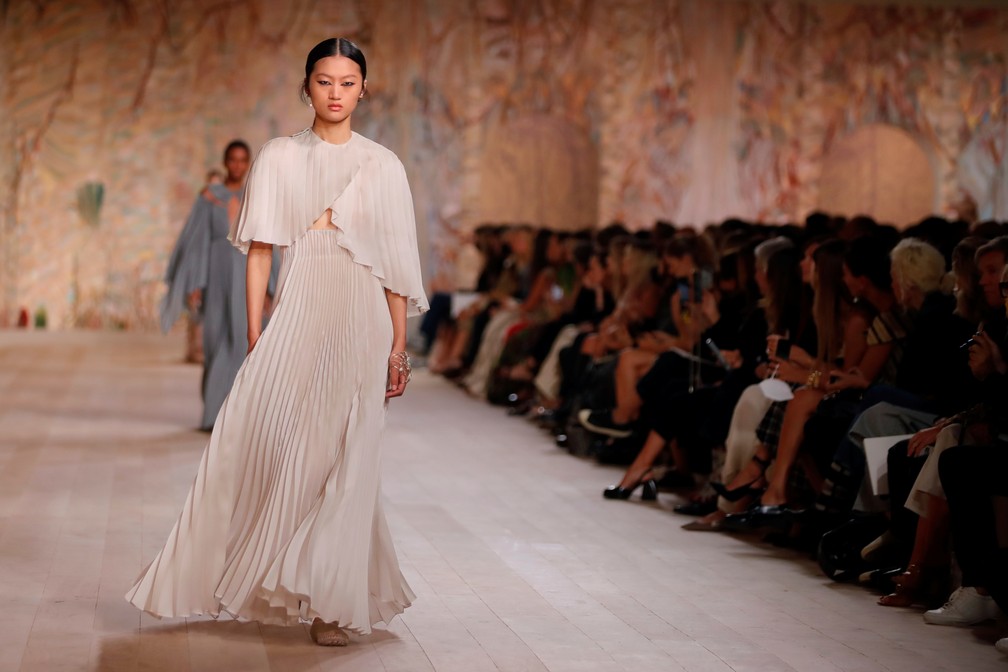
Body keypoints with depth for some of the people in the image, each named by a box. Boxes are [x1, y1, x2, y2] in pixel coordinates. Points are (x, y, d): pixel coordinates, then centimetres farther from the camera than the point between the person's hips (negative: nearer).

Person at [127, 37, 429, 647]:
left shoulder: (382, 166, 6)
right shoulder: (279, 157, 8)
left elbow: (396, 264, 5)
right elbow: (261, 249, 5)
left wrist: (399, 346, 1)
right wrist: (256, 332, -3)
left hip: (359, 321, -1)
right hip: (296, 316, 1)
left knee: (343, 456, -1)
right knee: (262, 440, -6)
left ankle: (334, 601, 9)